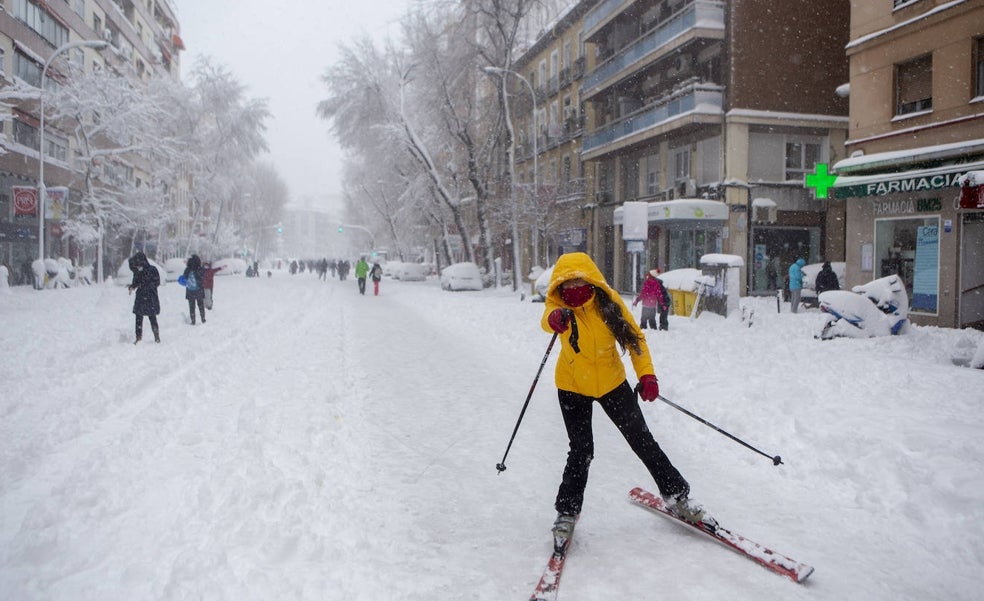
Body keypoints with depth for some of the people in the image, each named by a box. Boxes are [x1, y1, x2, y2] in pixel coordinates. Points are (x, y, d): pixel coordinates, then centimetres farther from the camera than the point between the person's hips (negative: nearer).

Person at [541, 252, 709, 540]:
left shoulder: (608, 301, -18)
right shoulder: (558, 304, -18)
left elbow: (634, 336, -10)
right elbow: (547, 319, -42)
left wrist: (647, 374, -20)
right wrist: (556, 318, -66)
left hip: (611, 382, 1)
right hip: (572, 387, -1)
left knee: (642, 440, 9)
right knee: (581, 451, -4)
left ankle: (676, 495, 25)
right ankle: (567, 511, 16)